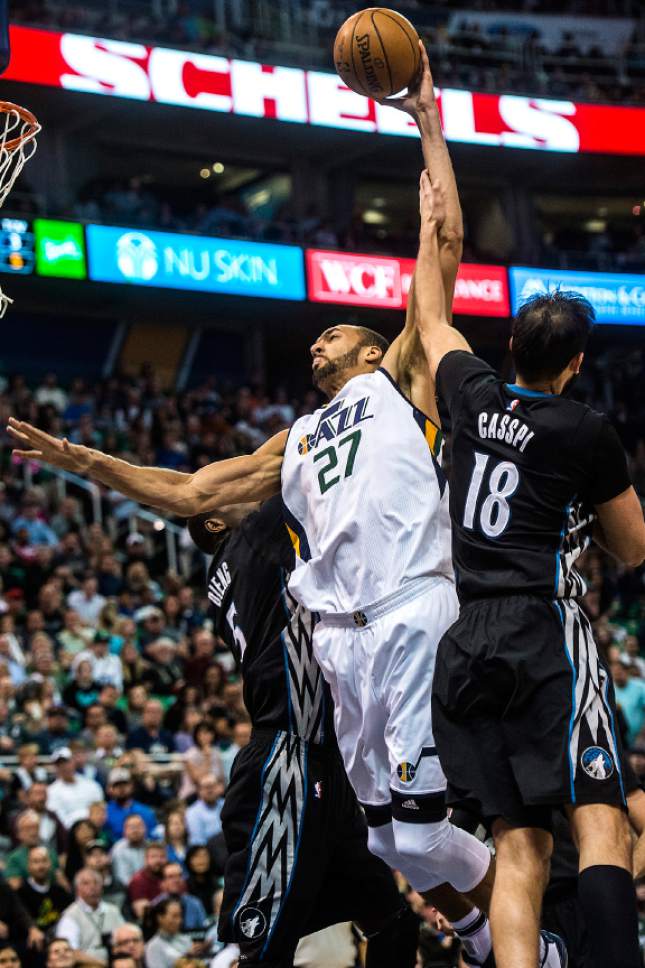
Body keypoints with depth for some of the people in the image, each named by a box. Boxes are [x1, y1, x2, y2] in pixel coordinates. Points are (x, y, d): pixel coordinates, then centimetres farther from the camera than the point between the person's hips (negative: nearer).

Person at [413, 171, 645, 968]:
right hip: (545, 632, -6)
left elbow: (431, 323, 33)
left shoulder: (473, 395, 10)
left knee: (519, 844, 2)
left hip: (466, 646, 6)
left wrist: (429, 230, 46)